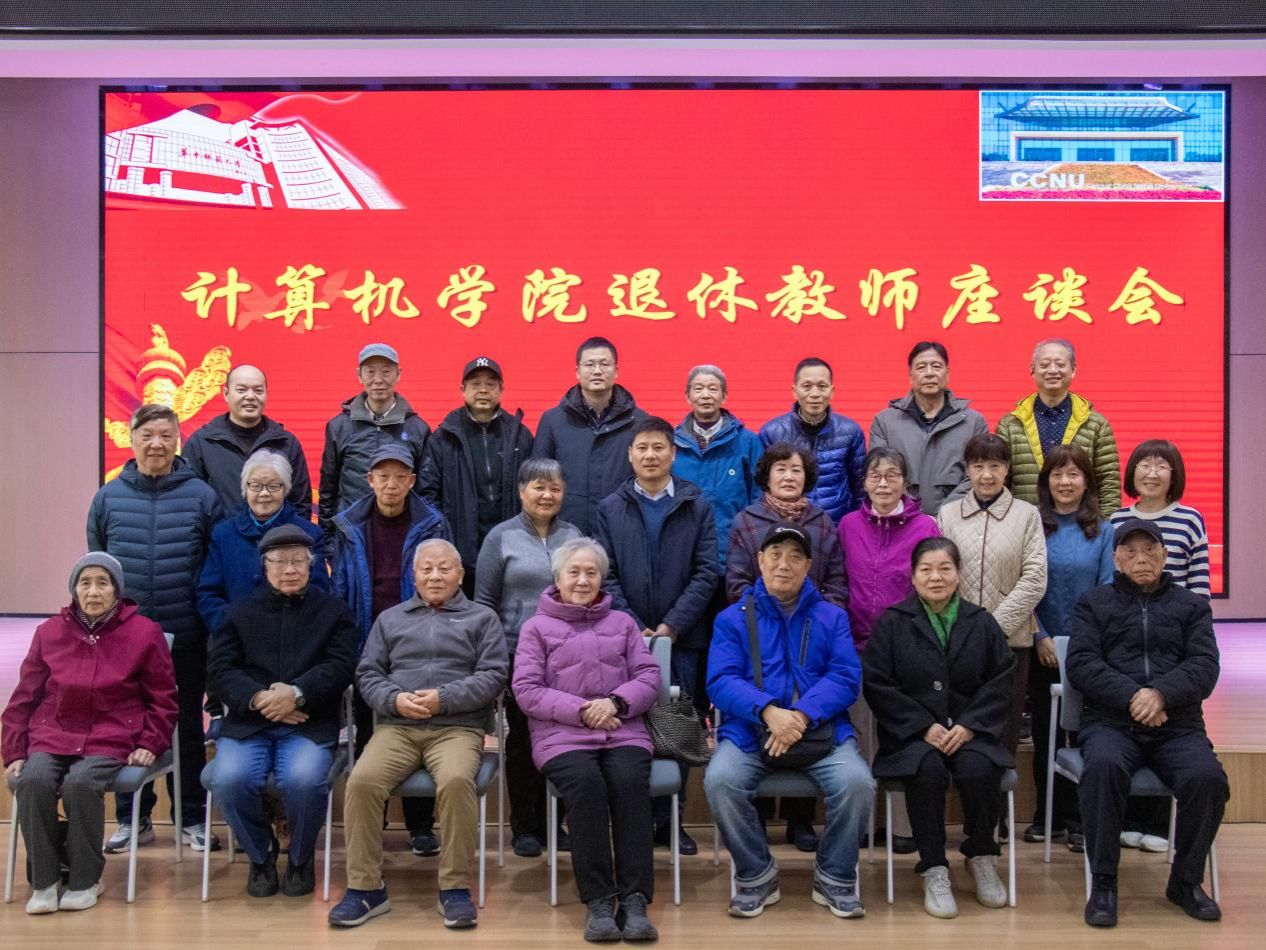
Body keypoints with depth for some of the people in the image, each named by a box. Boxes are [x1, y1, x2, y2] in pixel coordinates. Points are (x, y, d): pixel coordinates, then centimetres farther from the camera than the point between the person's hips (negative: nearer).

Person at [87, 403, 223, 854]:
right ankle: (132, 818, 23)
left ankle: (192, 817, 21)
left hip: (187, 637, -1)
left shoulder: (200, 495, -3)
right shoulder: (109, 497, 2)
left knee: (188, 725, 10)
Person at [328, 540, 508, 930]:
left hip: (457, 728, -2)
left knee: (456, 781, -35)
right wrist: (395, 700, -7)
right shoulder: (390, 619, 22)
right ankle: (365, 887, -15)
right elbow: (368, 674, 14)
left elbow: (493, 676, 3)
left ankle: (455, 888, -22)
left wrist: (444, 699, -12)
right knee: (361, 781, -27)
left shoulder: (482, 618, 15)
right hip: (397, 727, 2)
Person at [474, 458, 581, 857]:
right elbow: (484, 601, 1)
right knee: (522, 739, 3)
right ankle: (523, 826, 14)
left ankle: (550, 821, 17)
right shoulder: (502, 537, 1)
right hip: (519, 656, -3)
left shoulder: (573, 535, 10)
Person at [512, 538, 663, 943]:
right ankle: (597, 901, -28)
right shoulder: (536, 627, 14)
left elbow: (649, 677, 11)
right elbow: (526, 690, 2)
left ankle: (634, 900, -30)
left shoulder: (623, 623, 22)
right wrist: (580, 711, -11)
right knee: (586, 784, -33)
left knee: (630, 781, -31)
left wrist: (616, 702, -11)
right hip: (562, 735, -2)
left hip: (623, 731, 2)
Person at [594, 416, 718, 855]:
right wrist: (634, 627, -9)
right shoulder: (610, 509, 8)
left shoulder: (698, 506, 5)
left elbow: (706, 573, -1)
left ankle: (668, 819, 12)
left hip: (682, 637, 0)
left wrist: (671, 626, -10)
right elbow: (605, 575, 2)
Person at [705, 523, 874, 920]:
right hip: (749, 730, 0)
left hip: (821, 729, 1)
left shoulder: (832, 617, 14)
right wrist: (768, 711, -21)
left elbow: (846, 677, 0)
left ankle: (835, 879, -2)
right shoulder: (732, 619, 10)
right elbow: (721, 681, -2)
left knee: (856, 782, -28)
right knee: (720, 780, -30)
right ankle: (756, 877, -6)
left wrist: (801, 715, -17)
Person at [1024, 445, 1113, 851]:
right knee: (1045, 733, 8)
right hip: (1043, 648, 0)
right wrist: (1040, 637, -9)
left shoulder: (1103, 532, 2)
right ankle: (1048, 815, 19)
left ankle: (1080, 819, 11)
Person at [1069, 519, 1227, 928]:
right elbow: (1081, 663, 1)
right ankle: (1103, 882, -22)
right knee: (1102, 766, -35)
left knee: (1207, 777, -29)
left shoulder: (1191, 605, 18)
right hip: (1110, 722, -1)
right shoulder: (1094, 604, 15)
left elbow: (1205, 664, 3)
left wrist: (1161, 693, -16)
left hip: (1178, 725, 1)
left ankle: (1186, 881, -5)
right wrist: (1131, 696, -14)